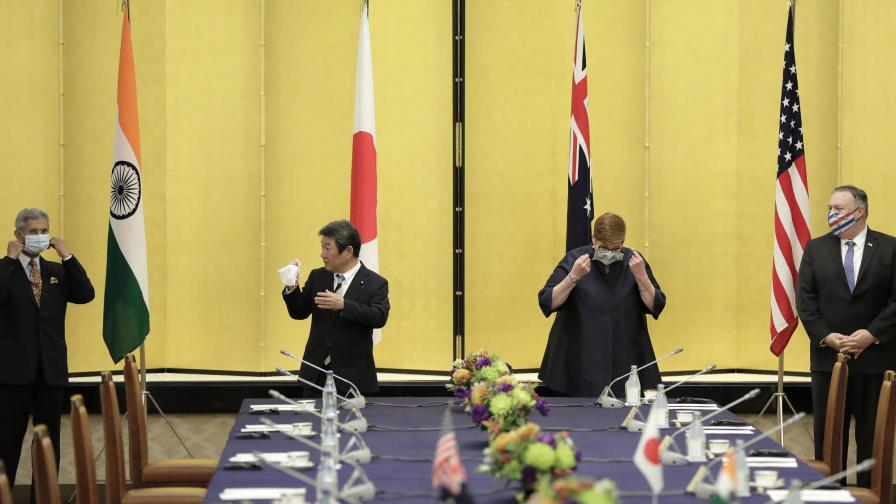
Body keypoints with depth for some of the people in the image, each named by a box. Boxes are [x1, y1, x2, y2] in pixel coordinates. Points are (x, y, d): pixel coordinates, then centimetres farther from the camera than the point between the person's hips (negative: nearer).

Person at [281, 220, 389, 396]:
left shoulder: (375, 283, -6)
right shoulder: (317, 277, 8)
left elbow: (379, 318, -20)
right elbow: (299, 313, 10)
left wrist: (343, 305, -30)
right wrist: (292, 289, -10)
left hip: (353, 374, -4)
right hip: (316, 372, 4)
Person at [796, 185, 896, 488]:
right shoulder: (816, 249, 6)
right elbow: (805, 300, 1)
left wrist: (872, 334, -15)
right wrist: (826, 336, -11)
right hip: (828, 356, 2)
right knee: (828, 435, 5)